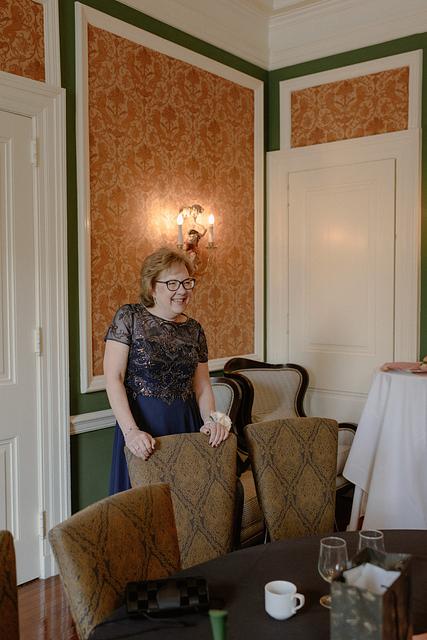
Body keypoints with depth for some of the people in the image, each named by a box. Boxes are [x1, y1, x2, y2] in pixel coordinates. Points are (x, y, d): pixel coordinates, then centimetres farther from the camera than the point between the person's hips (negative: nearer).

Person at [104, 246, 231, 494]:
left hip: (187, 426, 4)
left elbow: (202, 386, 11)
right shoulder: (129, 317, -4)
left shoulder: (194, 330, 8)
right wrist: (131, 431, -20)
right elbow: (113, 378, -10)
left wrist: (212, 420, -8)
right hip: (142, 427, -4)